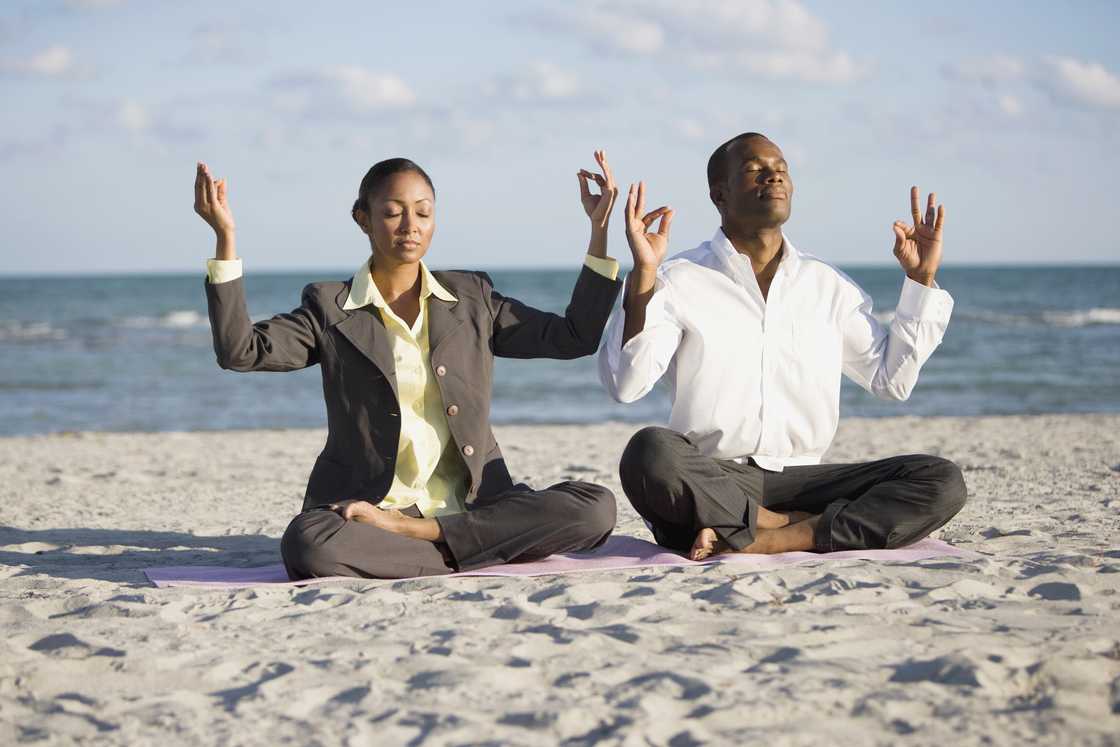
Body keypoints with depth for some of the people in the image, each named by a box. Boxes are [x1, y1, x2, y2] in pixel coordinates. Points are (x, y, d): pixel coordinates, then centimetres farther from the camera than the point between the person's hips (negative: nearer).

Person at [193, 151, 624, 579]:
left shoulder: (472, 298, 16)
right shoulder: (331, 309, 9)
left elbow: (575, 337, 15)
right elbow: (241, 351, -5)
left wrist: (599, 232, 8)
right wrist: (225, 237, -12)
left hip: (470, 509, 3)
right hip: (367, 513, -3)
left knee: (596, 509, -23)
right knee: (307, 545, -37)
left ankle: (411, 532, -19)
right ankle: (472, 558, -21)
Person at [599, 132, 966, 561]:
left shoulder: (827, 285, 16)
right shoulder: (678, 280, 3)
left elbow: (892, 379, 18)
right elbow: (624, 384, -10)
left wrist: (920, 280, 14)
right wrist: (643, 275, -18)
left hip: (799, 479, 4)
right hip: (709, 485, -4)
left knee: (941, 482, -18)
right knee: (649, 454, -38)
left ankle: (771, 540, -26)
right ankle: (807, 529, -20)